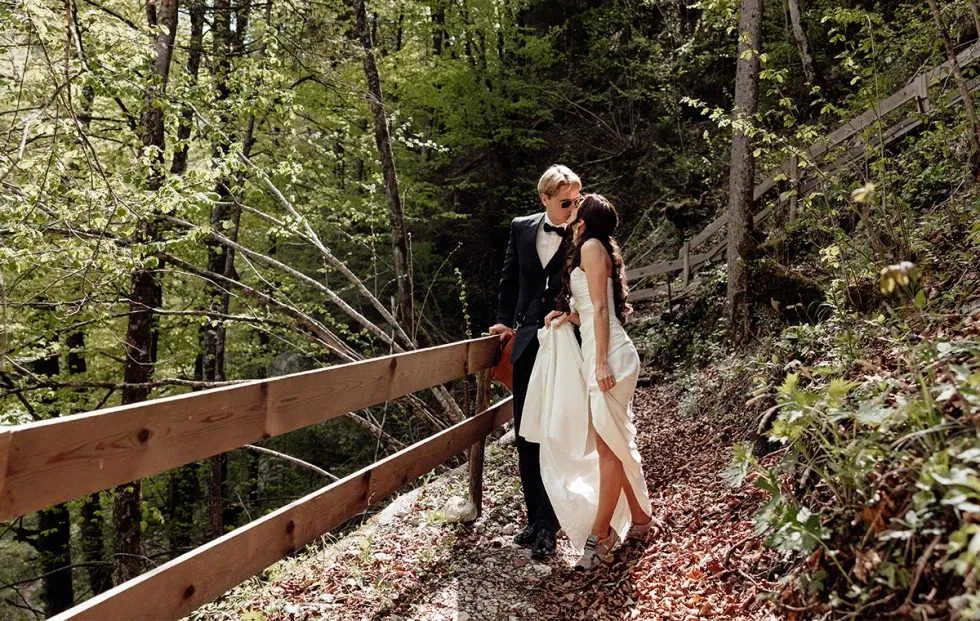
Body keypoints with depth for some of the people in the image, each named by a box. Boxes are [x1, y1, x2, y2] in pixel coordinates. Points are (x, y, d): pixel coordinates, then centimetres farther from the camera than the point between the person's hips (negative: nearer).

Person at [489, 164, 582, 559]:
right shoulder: (521, 229, 7)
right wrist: (505, 321, 15)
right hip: (527, 342, 5)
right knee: (526, 434, 10)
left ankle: (547, 525, 5)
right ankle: (535, 517, 22)